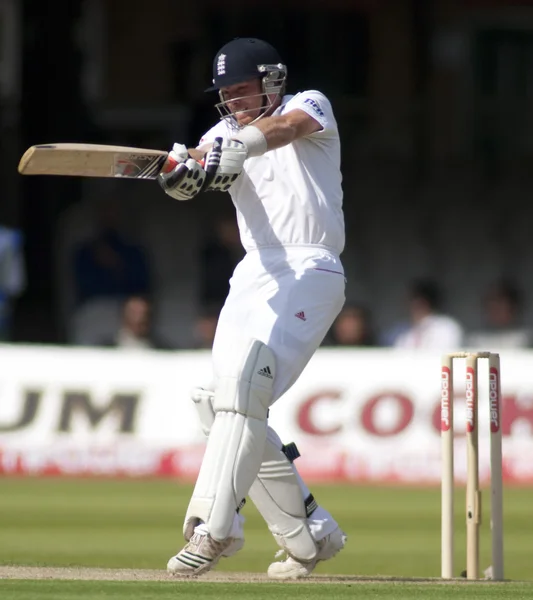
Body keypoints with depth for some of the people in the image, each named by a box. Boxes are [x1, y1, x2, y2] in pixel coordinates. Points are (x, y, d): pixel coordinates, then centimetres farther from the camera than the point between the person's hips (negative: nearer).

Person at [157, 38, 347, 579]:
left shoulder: (309, 106, -1)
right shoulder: (227, 134, 15)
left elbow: (284, 127, -26)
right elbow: (199, 163, -8)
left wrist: (237, 148, -47)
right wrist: (184, 171, -33)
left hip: (309, 271, -7)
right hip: (253, 274, 8)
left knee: (242, 381, -26)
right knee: (224, 411, 3)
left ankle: (214, 525, -33)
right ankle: (310, 535, 14)